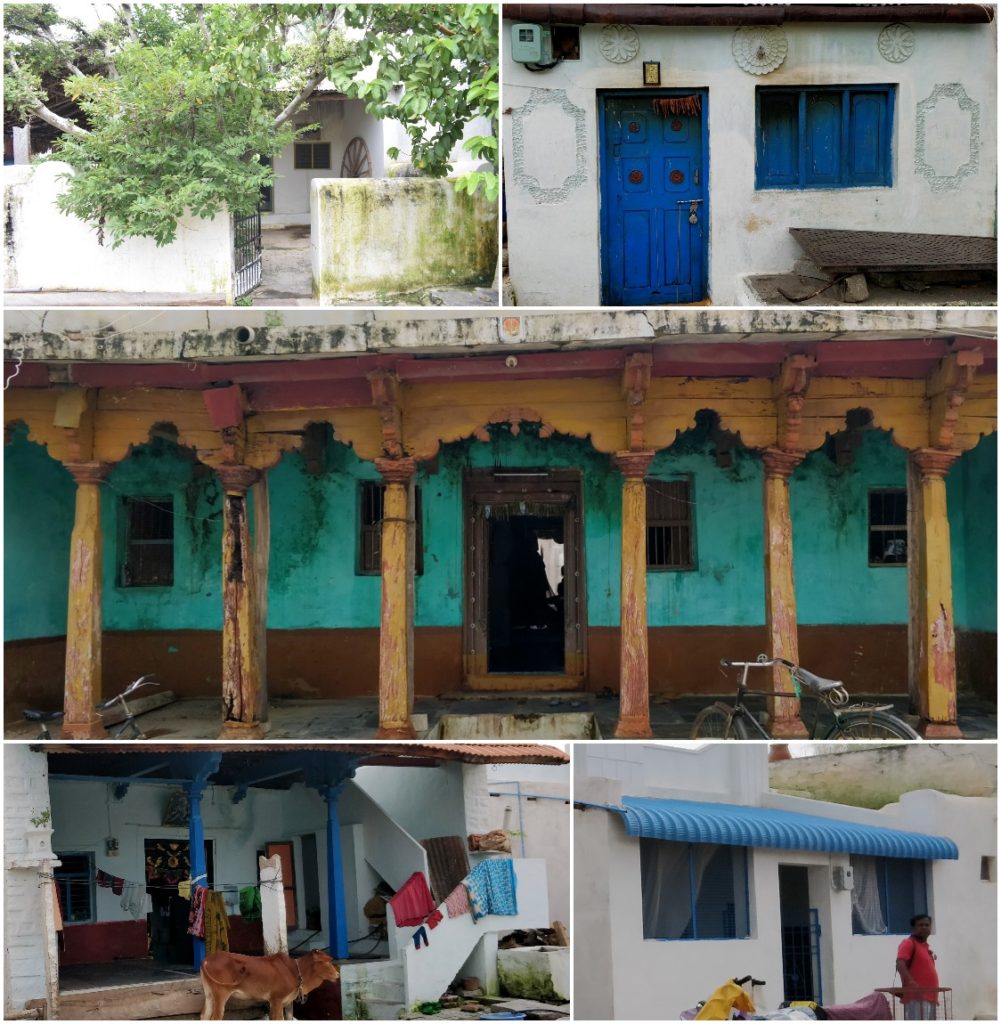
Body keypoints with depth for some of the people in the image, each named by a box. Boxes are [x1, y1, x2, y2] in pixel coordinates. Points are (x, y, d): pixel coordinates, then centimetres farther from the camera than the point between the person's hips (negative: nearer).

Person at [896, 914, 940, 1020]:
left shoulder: (926, 946, 22)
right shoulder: (908, 943, -5)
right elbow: (900, 964, -20)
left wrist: (934, 995, 21)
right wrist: (911, 982, -34)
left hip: (929, 996, 10)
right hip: (916, 997, -10)